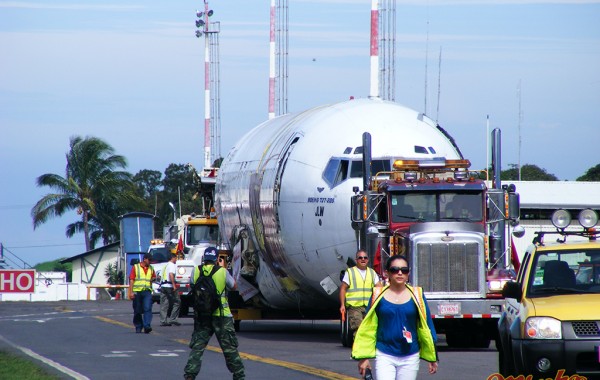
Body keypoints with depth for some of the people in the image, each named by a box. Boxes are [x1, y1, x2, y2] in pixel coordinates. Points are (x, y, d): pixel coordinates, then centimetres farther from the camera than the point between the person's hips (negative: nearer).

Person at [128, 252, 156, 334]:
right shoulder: (135, 267, 4)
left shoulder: (151, 268, 14)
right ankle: (138, 327, 18)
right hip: (137, 291, -2)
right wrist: (131, 292, -9)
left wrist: (153, 279, 6)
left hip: (147, 291, 2)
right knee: (137, 311, 6)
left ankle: (147, 326, -23)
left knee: (147, 309, -15)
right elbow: (131, 280, -1)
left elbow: (154, 277, 32)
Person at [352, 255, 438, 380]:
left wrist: (432, 358, 8)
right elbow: (368, 328, 4)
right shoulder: (379, 297, 0)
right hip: (385, 356, -1)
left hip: (410, 358, 1)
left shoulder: (416, 295, 2)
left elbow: (426, 326, 7)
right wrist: (364, 356, 3)